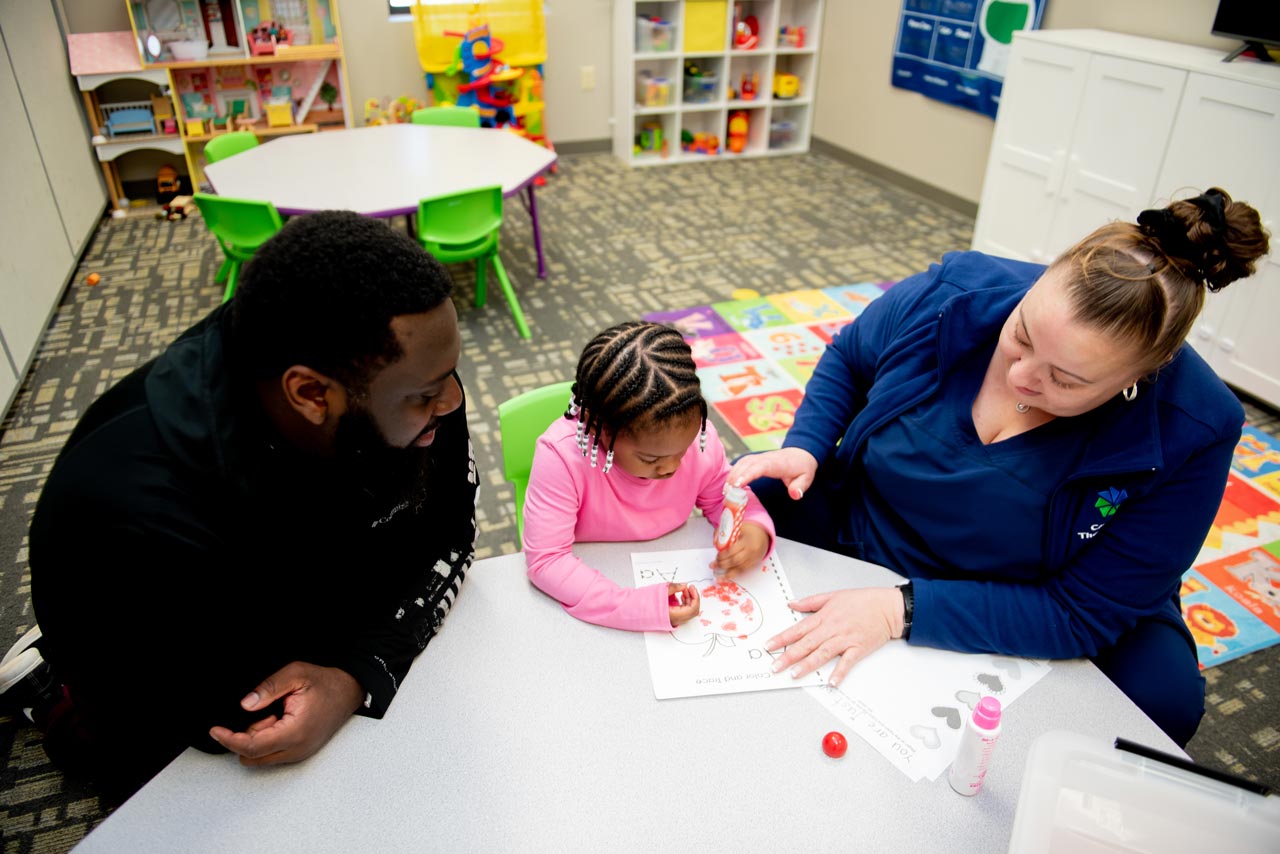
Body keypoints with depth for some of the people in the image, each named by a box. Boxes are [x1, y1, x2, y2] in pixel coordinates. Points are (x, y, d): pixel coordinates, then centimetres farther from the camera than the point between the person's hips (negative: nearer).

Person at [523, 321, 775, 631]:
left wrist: (756, 530, -21)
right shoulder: (561, 456, -31)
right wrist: (638, 607, -39)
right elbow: (546, 561, -29)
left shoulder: (698, 437, -19)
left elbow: (723, 497, 1)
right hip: (593, 584, -4)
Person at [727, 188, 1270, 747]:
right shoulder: (951, 296, -22)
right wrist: (804, 448, -18)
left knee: (1164, 695, -26)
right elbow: (847, 359, 0)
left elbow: (1083, 615, -25)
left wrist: (901, 610, -33)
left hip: (1020, 613, -1)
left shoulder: (1190, 434, -27)